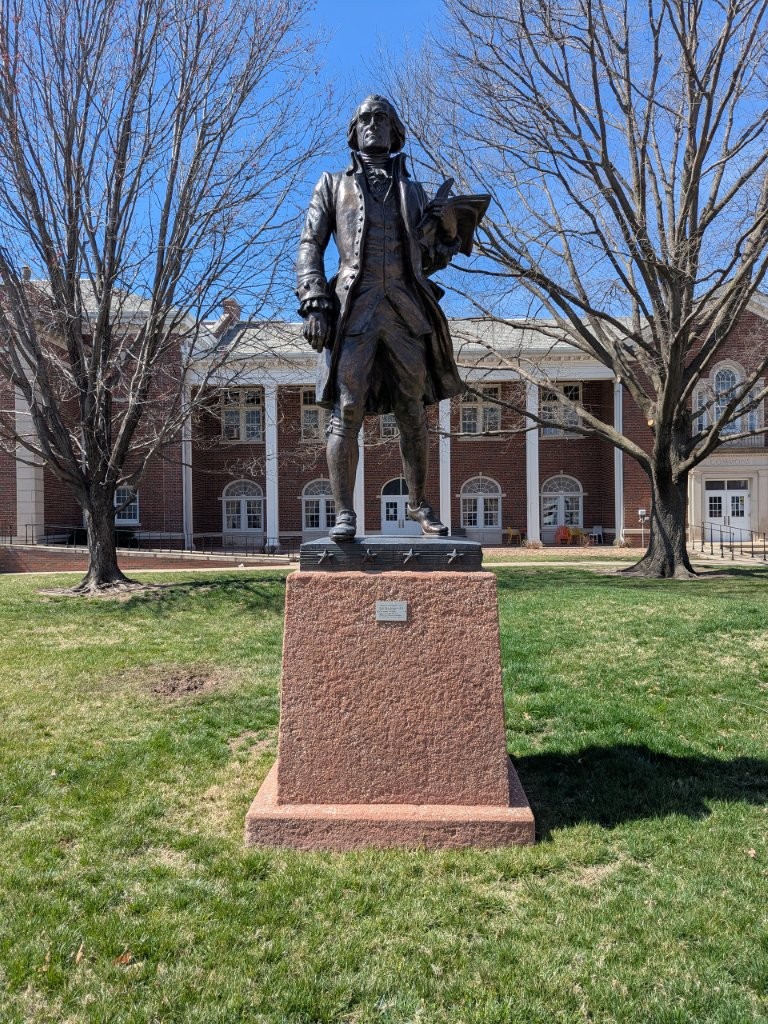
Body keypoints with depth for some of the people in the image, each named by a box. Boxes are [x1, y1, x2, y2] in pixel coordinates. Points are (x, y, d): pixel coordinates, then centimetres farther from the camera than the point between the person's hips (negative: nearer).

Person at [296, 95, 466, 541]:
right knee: (347, 413, -10)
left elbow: (428, 261, 22)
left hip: (406, 308, 2)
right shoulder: (334, 184, 19)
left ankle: (419, 503, 17)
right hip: (355, 307, -2)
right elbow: (310, 247, 10)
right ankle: (344, 513, -5)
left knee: (414, 413, 4)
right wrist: (315, 304, -5)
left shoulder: (413, 190, 24)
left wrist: (449, 232, 2)